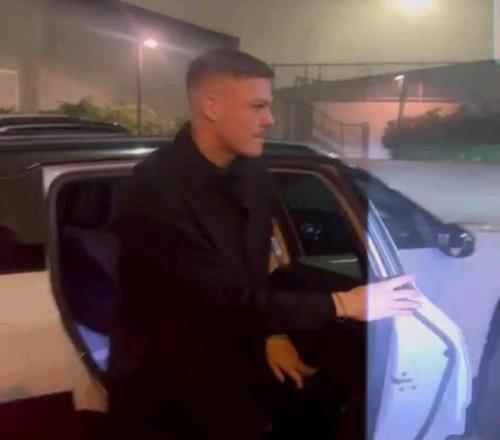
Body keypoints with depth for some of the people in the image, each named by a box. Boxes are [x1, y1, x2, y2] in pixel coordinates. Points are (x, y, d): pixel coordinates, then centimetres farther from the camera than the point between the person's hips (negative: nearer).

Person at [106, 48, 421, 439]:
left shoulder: (253, 176, -1)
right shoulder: (158, 189, -26)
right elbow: (227, 299, -29)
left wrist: (271, 332, 0)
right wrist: (342, 304, -25)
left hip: (230, 377, 6)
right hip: (164, 394, -6)